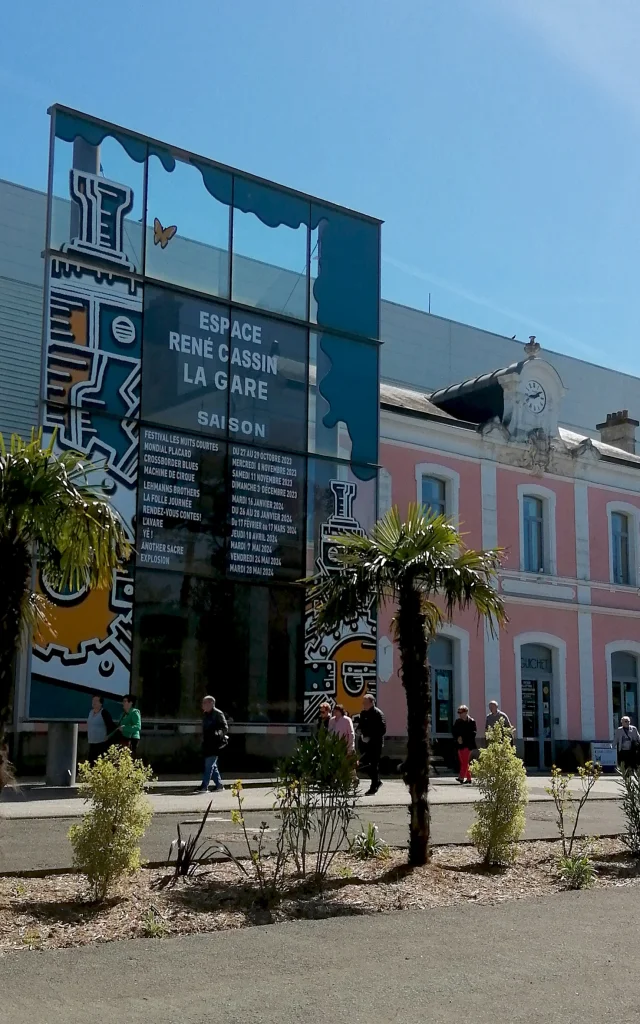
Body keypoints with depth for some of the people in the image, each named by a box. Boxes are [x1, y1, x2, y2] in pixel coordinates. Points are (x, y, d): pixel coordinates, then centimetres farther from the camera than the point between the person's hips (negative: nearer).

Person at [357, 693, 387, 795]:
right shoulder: (363, 713, 12)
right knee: (366, 764, 7)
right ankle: (377, 781, 25)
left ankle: (373, 787, 4)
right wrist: (359, 732, 2)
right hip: (365, 743, 7)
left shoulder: (378, 713, -10)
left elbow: (382, 729, -14)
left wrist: (370, 738, -18)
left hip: (375, 744, -7)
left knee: (374, 765, -3)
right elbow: (360, 725, 25)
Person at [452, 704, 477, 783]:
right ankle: (468, 778, 19)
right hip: (460, 744, 6)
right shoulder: (457, 721, 10)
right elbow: (454, 731, 9)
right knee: (462, 761, 9)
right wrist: (457, 738, -9)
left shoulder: (471, 721, -5)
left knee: (465, 761, -11)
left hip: (468, 744, -6)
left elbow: (473, 732, -11)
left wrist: (463, 738, -14)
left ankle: (461, 777, -16)